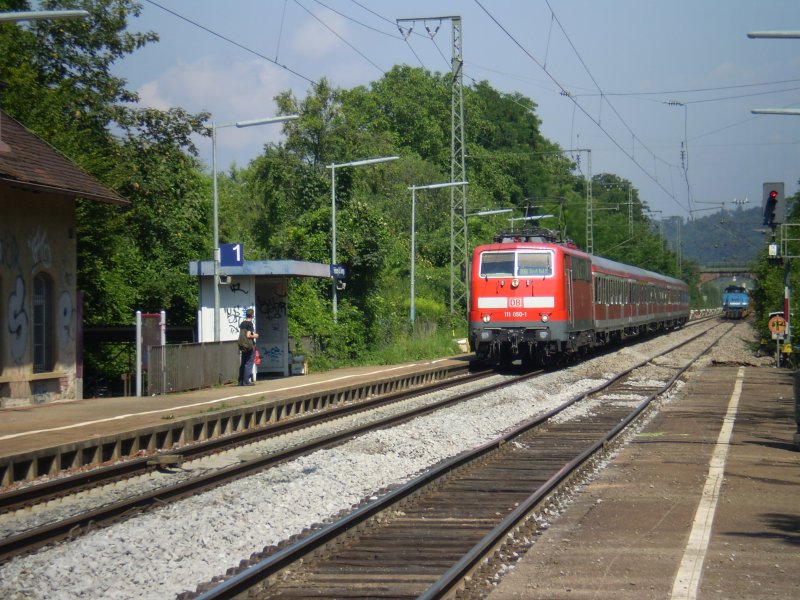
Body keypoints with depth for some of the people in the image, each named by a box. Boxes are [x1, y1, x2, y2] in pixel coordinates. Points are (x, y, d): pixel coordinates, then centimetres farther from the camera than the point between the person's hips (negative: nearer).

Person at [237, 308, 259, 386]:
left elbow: (241, 334, 13)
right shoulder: (250, 324, -13)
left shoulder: (242, 323, 9)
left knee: (243, 364, 12)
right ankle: (246, 381, -5)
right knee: (249, 363, -3)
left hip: (243, 346, 7)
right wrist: (254, 336, -3)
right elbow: (248, 335, -21)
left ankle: (241, 381, 14)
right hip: (250, 346, -7)